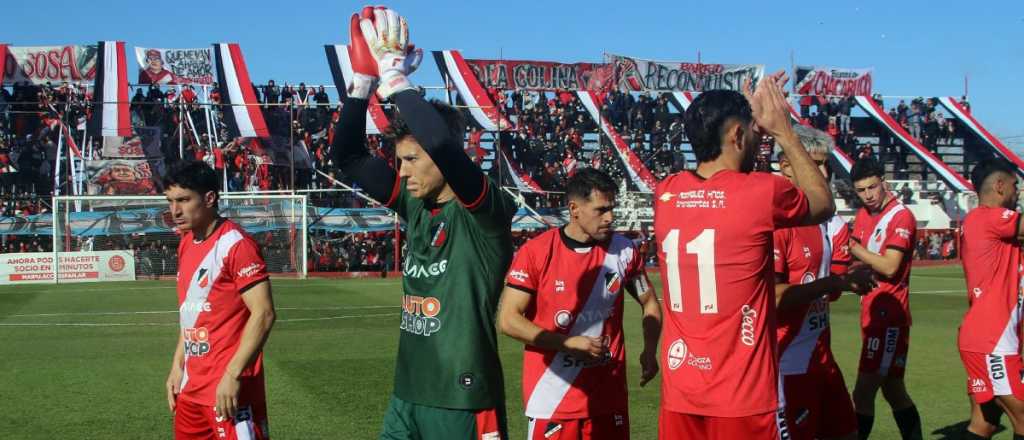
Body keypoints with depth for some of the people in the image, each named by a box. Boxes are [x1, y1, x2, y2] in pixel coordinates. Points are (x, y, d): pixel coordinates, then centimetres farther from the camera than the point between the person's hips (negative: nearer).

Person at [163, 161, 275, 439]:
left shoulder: (236, 244, -15)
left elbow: (263, 314, -19)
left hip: (228, 387, -8)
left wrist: (232, 375, -22)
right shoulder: (186, 244, 11)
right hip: (190, 386, 8)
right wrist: (177, 366, 15)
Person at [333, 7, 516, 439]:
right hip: (407, 395, 7)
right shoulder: (415, 205, 8)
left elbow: (444, 146, -30)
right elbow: (348, 155, 10)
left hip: (462, 400, -7)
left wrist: (396, 78, -20)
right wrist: (364, 81, -2)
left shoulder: (484, 211, -12)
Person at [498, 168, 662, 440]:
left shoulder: (624, 251, 2)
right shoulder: (536, 252, -8)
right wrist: (569, 343, -15)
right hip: (552, 399, -3)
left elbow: (650, 304, 14)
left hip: (609, 396, 3)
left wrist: (649, 350, -4)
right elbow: (508, 320, -8)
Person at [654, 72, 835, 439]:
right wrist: (783, 131, 15)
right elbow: (825, 204, 11)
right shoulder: (762, 192, -11)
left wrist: (755, 124, 26)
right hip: (745, 396, -5)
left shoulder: (666, 194, 3)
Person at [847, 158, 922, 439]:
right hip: (873, 314, 9)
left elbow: (889, 267, -18)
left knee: (863, 394, -10)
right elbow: (858, 258, 16)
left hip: (888, 314, -9)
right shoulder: (863, 216, 13)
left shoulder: (901, 217, -11)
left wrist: (854, 248, -11)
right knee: (893, 391, 15)